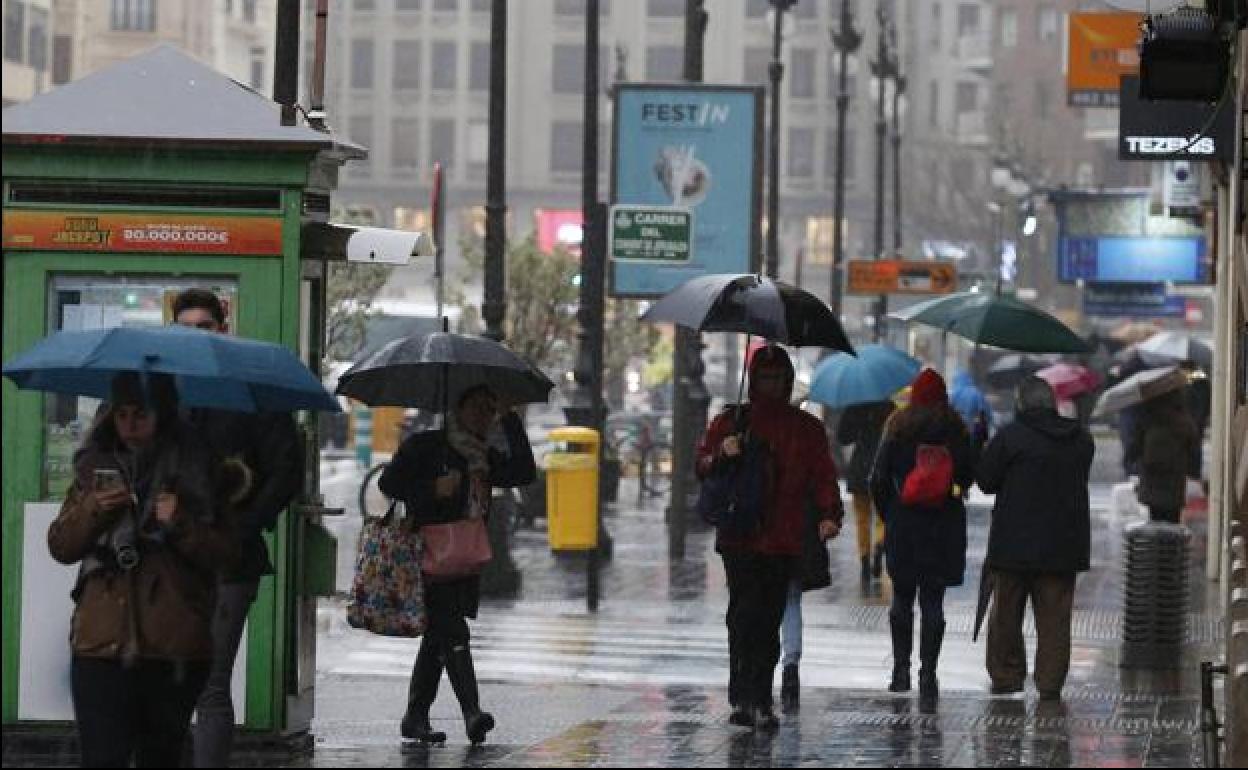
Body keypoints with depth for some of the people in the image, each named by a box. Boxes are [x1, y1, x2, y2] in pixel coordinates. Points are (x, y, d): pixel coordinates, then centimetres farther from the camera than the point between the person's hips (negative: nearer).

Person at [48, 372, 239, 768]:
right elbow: (60, 547, 10)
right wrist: (93, 510, -8)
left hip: (174, 647, -1)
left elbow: (224, 553, 0)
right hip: (101, 644, 1)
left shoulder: (196, 470, 3)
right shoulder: (96, 466, 11)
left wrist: (180, 524, -17)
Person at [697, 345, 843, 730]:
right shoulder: (731, 421, 11)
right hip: (739, 539, -1)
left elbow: (823, 476, 6)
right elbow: (701, 466, 10)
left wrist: (829, 514, -12)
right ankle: (744, 698, -10)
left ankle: (759, 701, 5)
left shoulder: (807, 428, 13)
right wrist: (722, 455, -13)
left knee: (769, 622, 1)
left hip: (783, 542, 1)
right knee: (745, 616, -11)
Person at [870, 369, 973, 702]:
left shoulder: (898, 428, -2)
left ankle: (901, 668, 8)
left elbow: (879, 478, -2)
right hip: (945, 523, 0)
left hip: (903, 523, 0)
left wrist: (889, 513, 9)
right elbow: (967, 477, 1)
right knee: (933, 601, 3)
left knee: (902, 597, 13)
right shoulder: (955, 430, -3)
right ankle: (927, 673, -2)